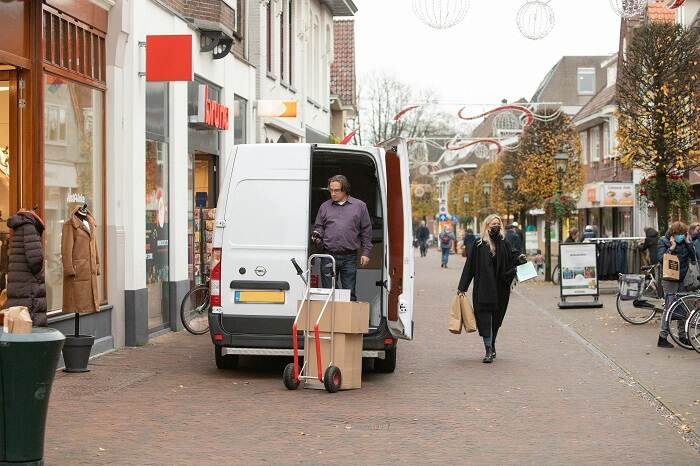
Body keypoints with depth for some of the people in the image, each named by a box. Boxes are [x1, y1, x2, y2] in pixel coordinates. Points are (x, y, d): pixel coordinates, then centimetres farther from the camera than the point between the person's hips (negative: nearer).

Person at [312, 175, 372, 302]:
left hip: (349, 258, -2)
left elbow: (366, 231, 8)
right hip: (328, 257, 2)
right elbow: (318, 226, 18)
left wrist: (366, 253, 3)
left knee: (349, 293, 1)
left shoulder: (360, 206, 7)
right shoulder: (325, 207, 12)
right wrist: (317, 235, -5)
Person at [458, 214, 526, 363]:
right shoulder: (479, 245, -2)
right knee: (484, 317, -8)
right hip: (483, 288, -3)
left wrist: (519, 258, -19)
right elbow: (470, 266, -2)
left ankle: (491, 346, 28)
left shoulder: (504, 243, 6)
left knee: (496, 318, 11)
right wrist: (462, 287, -3)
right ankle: (489, 351, -7)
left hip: (500, 288, 3)